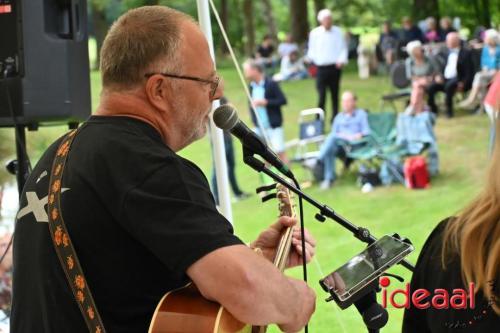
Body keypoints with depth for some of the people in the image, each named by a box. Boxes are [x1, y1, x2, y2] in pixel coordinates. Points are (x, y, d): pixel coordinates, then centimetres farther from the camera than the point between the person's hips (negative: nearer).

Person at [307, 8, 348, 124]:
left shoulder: (338, 32, 5)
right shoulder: (315, 33, 3)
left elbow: (343, 48, 7)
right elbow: (311, 50, 8)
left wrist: (342, 60, -10)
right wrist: (313, 59, -12)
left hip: (335, 67, 2)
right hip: (322, 68, -2)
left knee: (335, 95, 9)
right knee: (322, 96, -8)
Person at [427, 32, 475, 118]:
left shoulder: (465, 53, -1)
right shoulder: (447, 52, 18)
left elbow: (469, 71, -7)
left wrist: (463, 83, -19)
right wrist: (439, 76, -3)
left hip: (457, 80, -6)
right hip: (445, 79, 6)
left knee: (448, 86, -38)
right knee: (430, 87, -19)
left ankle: (449, 110, -24)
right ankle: (433, 109, -5)